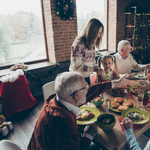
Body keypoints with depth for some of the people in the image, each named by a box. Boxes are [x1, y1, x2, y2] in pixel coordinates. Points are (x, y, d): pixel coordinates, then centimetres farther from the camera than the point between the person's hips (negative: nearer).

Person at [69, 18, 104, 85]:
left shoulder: (92, 44, 4)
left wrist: (98, 69, -2)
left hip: (87, 77, 7)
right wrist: (95, 69, -23)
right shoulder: (78, 44, -21)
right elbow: (77, 66, -23)